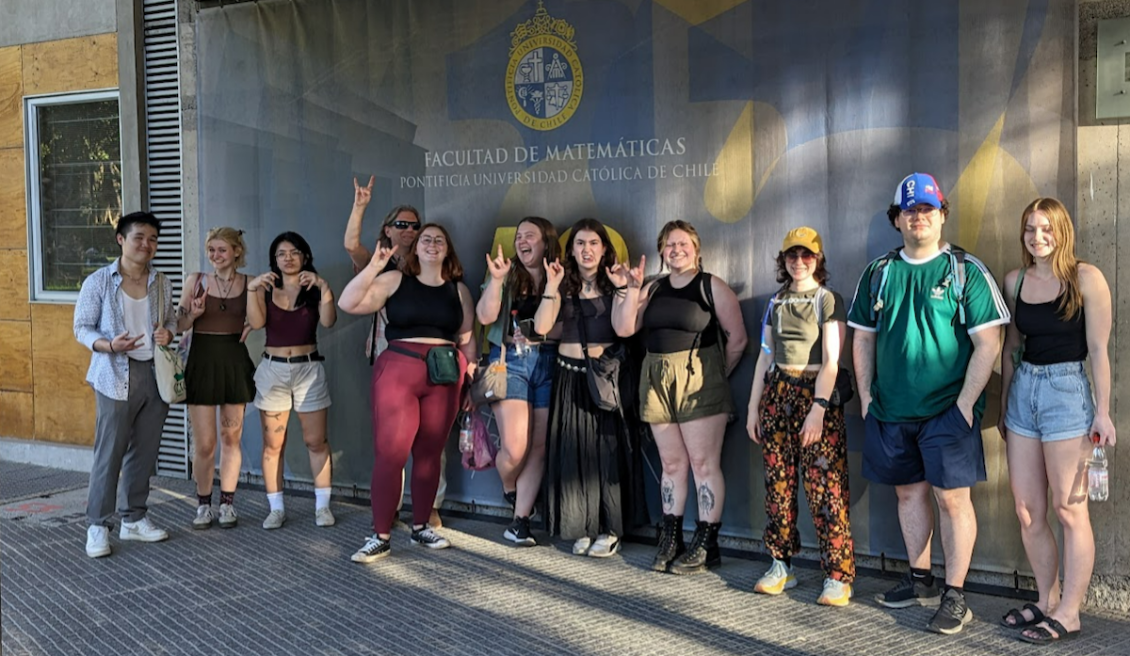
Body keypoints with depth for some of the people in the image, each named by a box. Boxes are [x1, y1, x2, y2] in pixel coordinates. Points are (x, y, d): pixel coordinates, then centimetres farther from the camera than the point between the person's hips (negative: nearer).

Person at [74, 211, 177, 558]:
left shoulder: (162, 283, 7)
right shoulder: (98, 281, -5)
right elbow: (82, 327, -2)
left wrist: (168, 334, -6)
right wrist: (109, 345, -21)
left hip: (156, 374, 4)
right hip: (116, 376, -4)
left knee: (145, 452, 9)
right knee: (109, 453, -4)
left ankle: (134, 519, 22)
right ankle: (97, 525, 7)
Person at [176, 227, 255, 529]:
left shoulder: (249, 283, 2)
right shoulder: (195, 281, 0)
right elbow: (179, 326, 5)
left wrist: (251, 325, -8)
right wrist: (193, 314, -15)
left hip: (235, 362, 1)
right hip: (202, 361, -1)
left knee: (231, 438, 10)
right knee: (204, 443, 0)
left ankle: (227, 504, 22)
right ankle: (203, 505, 16)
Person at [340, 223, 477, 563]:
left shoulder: (459, 289, 11)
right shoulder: (395, 280, 3)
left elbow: (467, 339, 15)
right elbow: (348, 303, -4)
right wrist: (374, 266, -12)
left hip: (444, 376, 3)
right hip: (397, 371, -3)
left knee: (429, 453, 9)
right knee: (389, 453, -7)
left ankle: (421, 527, 23)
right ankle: (381, 536, 1)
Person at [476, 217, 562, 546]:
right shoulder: (508, 276, 8)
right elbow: (485, 316, -5)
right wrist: (496, 279, -14)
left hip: (549, 363, 1)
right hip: (510, 361, -1)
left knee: (538, 446, 1)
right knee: (514, 447, -10)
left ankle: (520, 520, 11)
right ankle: (509, 491, 23)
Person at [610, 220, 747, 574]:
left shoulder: (712, 286, -1)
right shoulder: (653, 289, 14)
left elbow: (737, 338, -2)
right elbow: (623, 328, 4)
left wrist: (717, 375, 2)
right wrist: (629, 289, -5)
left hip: (698, 383, -5)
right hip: (658, 384, 5)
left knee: (704, 463, -3)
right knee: (672, 464, 11)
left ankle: (705, 547, 3)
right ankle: (670, 541, 18)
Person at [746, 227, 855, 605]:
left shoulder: (829, 300, -2)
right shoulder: (776, 302, 14)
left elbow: (831, 361, -10)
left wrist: (818, 409, -19)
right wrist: (753, 406, 12)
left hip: (816, 394, -5)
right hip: (777, 394, 5)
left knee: (825, 487, -8)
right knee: (777, 483, 6)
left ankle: (838, 577, -2)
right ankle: (781, 566, 17)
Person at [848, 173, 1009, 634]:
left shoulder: (965, 271, -4)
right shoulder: (878, 273, 9)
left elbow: (988, 343, -7)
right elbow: (863, 339, 14)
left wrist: (965, 404, -13)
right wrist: (866, 397, 7)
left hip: (946, 409, -4)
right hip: (890, 411, 5)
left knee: (952, 497, -3)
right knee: (909, 491, 13)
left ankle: (954, 597, 6)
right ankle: (920, 581, 28)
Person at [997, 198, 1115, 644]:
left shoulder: (1086, 278, -6)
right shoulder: (1015, 281, 9)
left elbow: (1098, 349, -7)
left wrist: (1102, 410, -10)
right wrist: (1003, 404, 16)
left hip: (1067, 390, -5)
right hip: (1023, 391, 6)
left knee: (1069, 510, 1)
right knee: (1027, 511, 8)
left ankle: (1068, 614, 11)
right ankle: (1047, 602, 23)